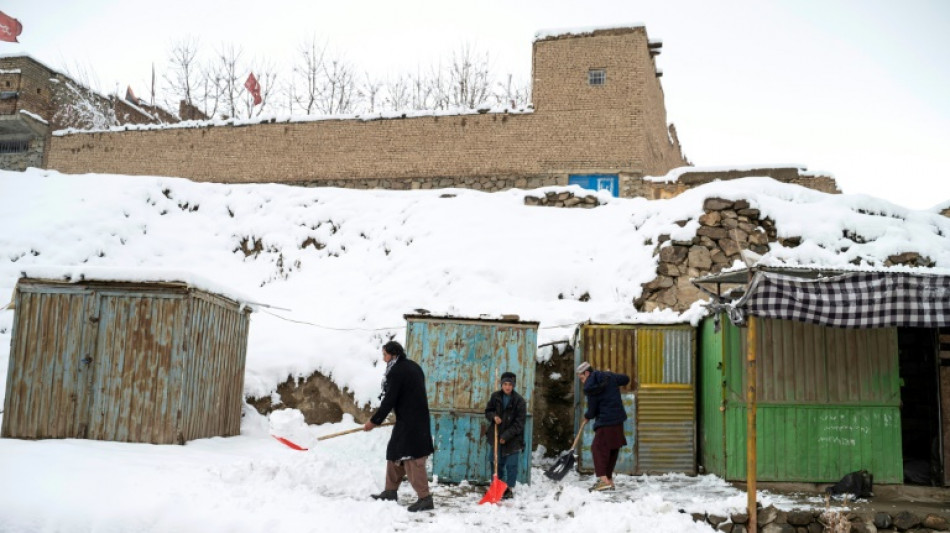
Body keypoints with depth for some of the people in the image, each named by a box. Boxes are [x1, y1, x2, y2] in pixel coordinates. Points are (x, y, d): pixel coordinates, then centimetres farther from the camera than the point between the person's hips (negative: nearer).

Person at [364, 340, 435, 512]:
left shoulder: (396, 371, -14)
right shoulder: (413, 366, 14)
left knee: (412, 457, -9)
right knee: (395, 451, 17)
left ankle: (425, 498, -9)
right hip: (419, 418, 10)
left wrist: (374, 421, -4)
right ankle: (390, 491, 25)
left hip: (409, 421, -10)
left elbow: (389, 401, -14)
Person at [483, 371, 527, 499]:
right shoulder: (495, 396, -1)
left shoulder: (519, 401, -12)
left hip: (513, 438, -4)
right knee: (496, 463, 13)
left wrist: (506, 436, -17)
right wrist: (494, 416, -13)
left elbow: (519, 422, -12)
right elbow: (488, 411, 11)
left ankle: (509, 489, 13)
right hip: (496, 436, 4)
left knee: (511, 465, 1)